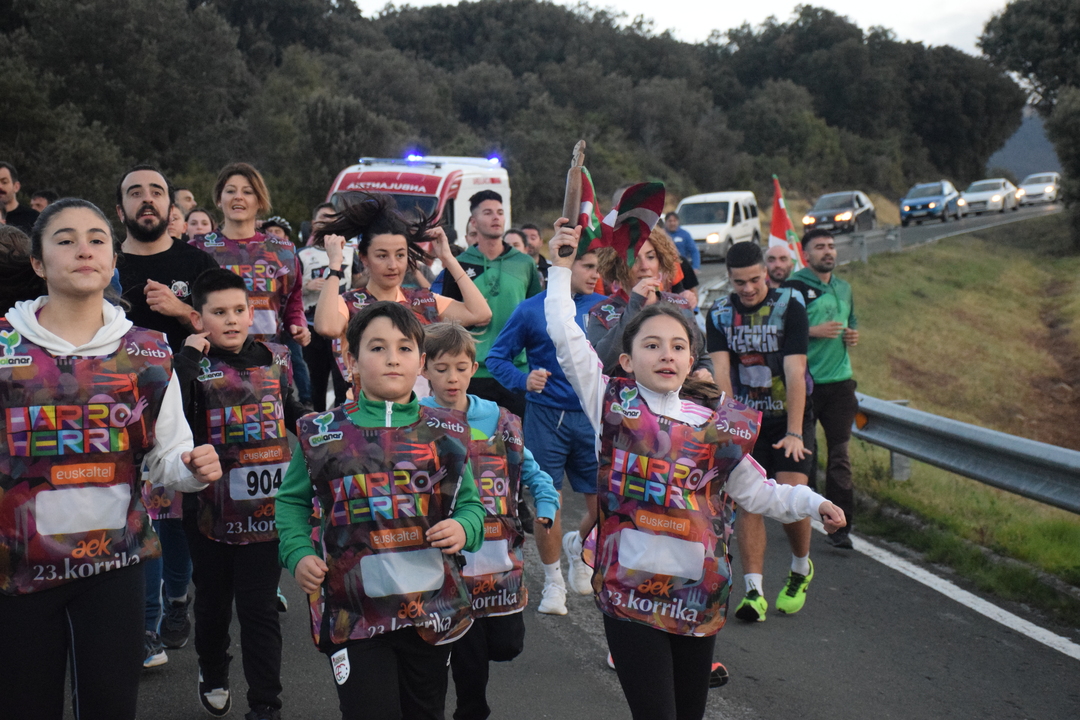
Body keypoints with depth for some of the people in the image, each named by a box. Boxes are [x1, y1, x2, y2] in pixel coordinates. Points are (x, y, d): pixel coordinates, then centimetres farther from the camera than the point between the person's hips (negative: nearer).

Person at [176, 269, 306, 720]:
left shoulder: (273, 358, 4)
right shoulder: (192, 366, -8)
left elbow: (293, 413, 19)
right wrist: (190, 355, -25)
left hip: (264, 507, 1)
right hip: (212, 508, -1)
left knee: (260, 609, 5)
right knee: (213, 601, 19)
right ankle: (212, 675, 45)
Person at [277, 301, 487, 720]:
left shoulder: (446, 432, 4)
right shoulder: (322, 434, -1)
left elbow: (469, 502, 11)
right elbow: (292, 501, 9)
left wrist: (463, 528, -11)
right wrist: (298, 554, -7)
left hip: (434, 610, 3)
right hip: (353, 614, -2)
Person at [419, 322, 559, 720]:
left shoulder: (499, 419, 3)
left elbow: (531, 472, 9)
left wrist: (545, 512, -6)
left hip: (500, 555, 3)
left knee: (506, 645, 8)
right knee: (469, 657, 6)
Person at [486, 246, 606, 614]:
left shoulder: (603, 307, 6)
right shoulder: (531, 310, -3)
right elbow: (497, 356, 0)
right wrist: (523, 380, -16)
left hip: (593, 416, 3)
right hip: (547, 415, -2)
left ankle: (579, 546, 36)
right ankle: (553, 581, 25)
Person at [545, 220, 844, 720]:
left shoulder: (713, 425, 9)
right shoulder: (614, 405, 0)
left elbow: (757, 490, 16)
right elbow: (566, 339, -7)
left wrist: (810, 502, 3)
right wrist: (561, 269, -5)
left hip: (698, 593, 4)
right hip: (631, 589, -4)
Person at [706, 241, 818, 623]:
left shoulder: (789, 305, -10)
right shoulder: (719, 313, 0)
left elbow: (795, 372, -16)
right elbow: (720, 371, -9)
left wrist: (794, 433, -22)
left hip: (789, 418, -2)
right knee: (748, 502, -5)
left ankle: (801, 569, 17)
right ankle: (754, 591, -2)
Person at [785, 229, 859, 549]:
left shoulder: (843, 288, 15)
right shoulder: (794, 288, -6)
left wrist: (853, 334, 7)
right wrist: (814, 331, -20)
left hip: (840, 381, 5)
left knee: (839, 455, 1)